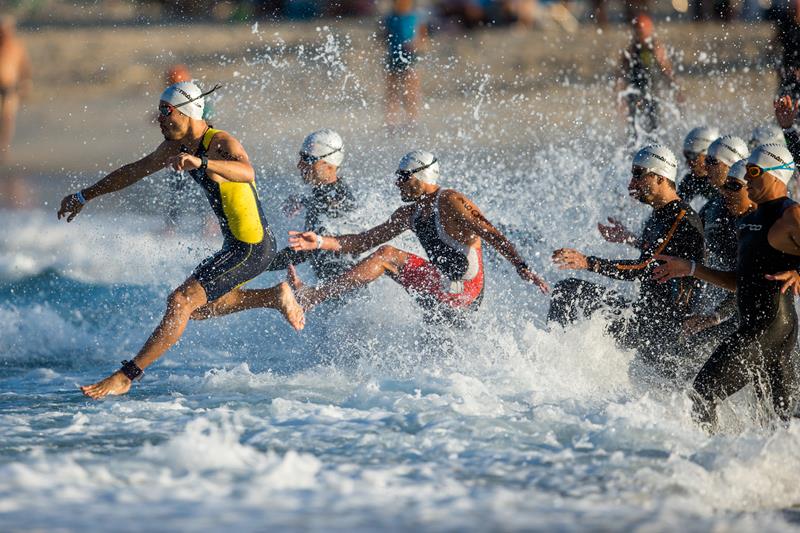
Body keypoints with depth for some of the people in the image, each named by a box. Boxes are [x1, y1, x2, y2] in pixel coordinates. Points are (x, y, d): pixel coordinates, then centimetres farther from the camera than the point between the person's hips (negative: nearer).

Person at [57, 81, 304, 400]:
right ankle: (275, 297, 26)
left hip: (253, 248, -10)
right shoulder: (176, 146, 6)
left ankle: (125, 377, -18)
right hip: (235, 246, 10)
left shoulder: (222, 144, -22)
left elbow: (246, 172, -45)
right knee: (197, 307, 23)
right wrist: (84, 197, 26)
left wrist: (201, 162, -60)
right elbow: (133, 172, 20)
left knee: (181, 302, -18)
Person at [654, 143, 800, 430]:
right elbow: (740, 281, 24)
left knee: (704, 391, -14)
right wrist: (690, 269, 20)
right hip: (752, 325, 10)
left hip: (771, 325, -10)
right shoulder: (750, 220, 19)